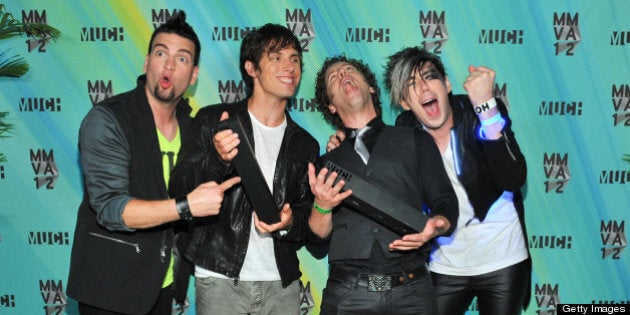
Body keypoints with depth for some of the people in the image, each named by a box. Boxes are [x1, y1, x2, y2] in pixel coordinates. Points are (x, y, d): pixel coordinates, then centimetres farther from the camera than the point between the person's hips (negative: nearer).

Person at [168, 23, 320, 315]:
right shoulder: (213, 121, 0)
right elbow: (179, 190, -5)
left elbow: (310, 221, 11)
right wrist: (217, 159, -24)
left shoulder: (305, 144, 11)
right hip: (221, 278, -3)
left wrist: (289, 223, -11)